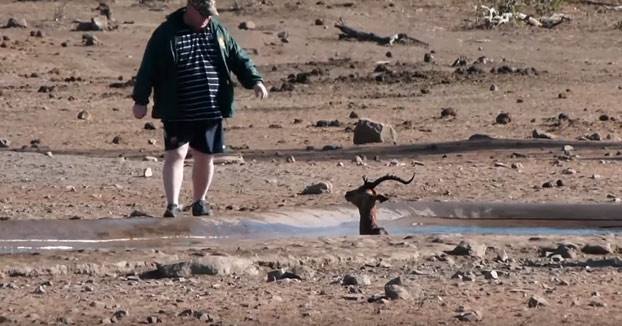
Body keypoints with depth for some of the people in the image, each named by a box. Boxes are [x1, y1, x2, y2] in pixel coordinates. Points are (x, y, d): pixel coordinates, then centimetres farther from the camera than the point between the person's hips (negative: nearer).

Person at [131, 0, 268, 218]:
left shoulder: (217, 31, 8)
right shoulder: (166, 34, -6)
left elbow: (238, 58, 13)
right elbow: (149, 68, -5)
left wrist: (254, 81, 0)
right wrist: (140, 100, -6)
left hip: (211, 112, 4)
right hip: (177, 113, -4)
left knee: (205, 158, 11)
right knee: (175, 155, -10)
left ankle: (199, 201, 27)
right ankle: (172, 206, -10)